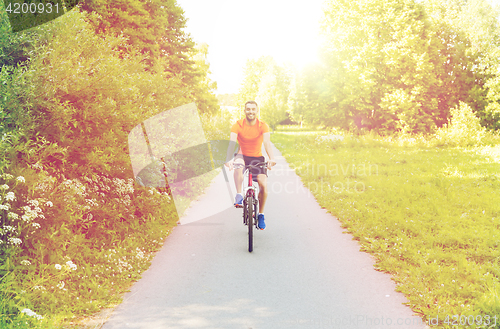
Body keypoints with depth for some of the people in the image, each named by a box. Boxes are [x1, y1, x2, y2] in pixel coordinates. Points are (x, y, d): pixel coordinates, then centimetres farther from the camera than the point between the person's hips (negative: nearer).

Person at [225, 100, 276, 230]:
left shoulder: (263, 126, -9)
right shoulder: (238, 125, -11)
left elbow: (267, 143, -24)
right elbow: (232, 142, -24)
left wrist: (271, 159, -42)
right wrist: (228, 159, -41)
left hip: (257, 158, 1)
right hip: (242, 155, -1)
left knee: (264, 185, -16)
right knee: (238, 166, -39)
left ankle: (261, 215, 3)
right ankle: (239, 195, -29)